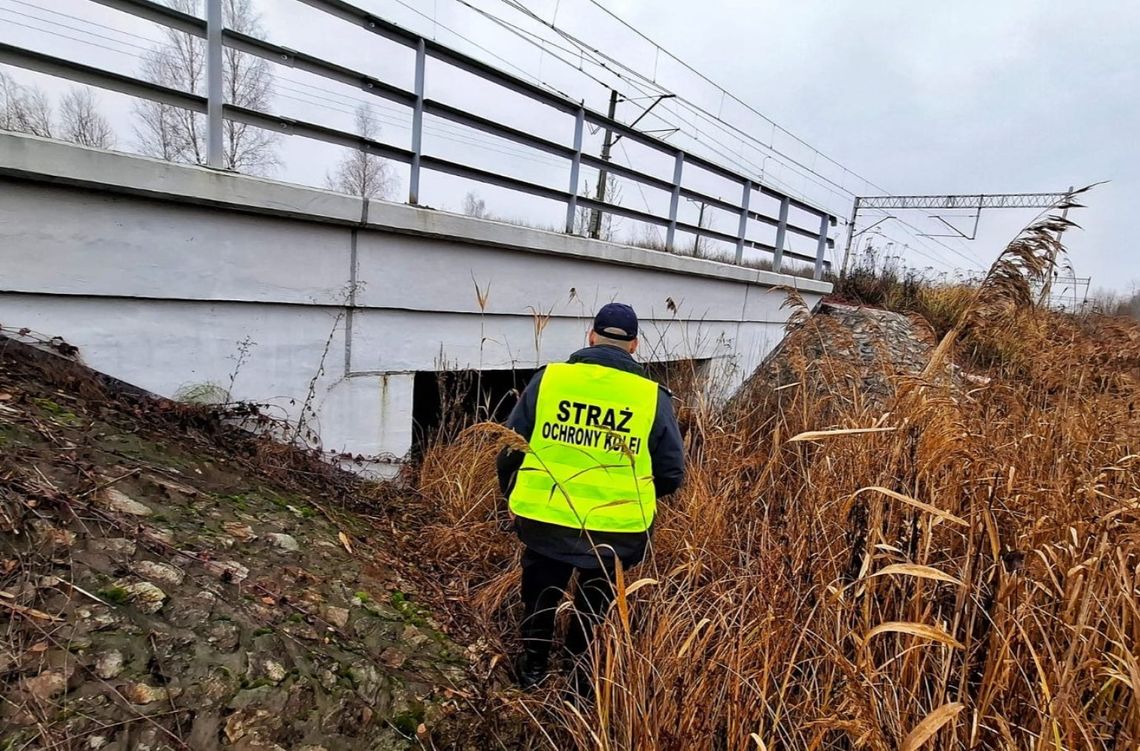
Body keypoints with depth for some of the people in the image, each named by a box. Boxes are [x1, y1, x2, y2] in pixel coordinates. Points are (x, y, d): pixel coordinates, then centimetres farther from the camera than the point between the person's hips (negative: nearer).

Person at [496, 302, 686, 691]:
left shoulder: (549, 377, -6)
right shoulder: (653, 396, -6)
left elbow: (509, 447, 0)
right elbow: (671, 474, 0)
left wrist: (513, 497, 17)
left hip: (545, 520, 1)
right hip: (615, 530, 0)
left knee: (540, 594, 28)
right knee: (594, 605, 26)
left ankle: (534, 667, 44)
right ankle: (582, 672, 42)